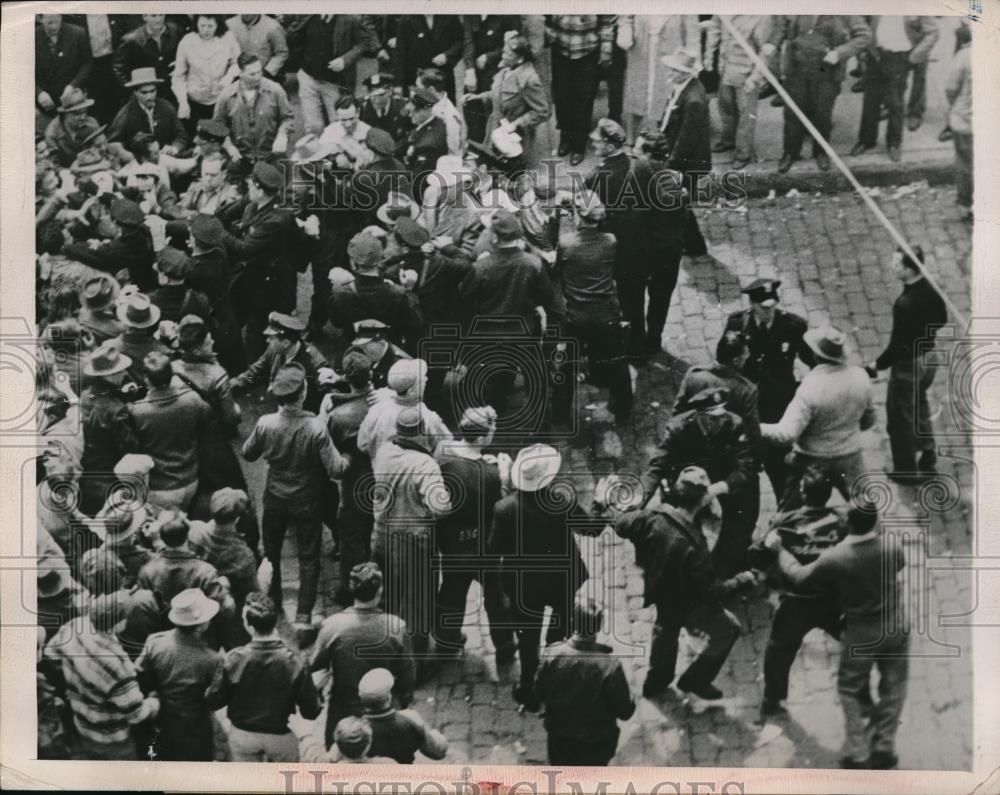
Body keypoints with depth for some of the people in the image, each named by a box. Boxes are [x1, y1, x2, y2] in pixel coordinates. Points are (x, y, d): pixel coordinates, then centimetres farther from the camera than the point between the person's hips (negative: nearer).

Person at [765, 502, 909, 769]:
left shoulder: (833, 559, -25)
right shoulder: (891, 545, -19)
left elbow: (799, 576, -9)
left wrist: (778, 549, 5)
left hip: (861, 634, -2)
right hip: (897, 626, 2)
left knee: (851, 690, 17)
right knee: (893, 687, 18)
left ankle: (857, 753, 15)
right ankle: (882, 747, 19)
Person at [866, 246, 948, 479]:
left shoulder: (905, 305, -33)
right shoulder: (932, 290, -8)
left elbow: (898, 345, -27)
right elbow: (942, 320, 8)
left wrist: (878, 365, -14)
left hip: (908, 365, -8)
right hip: (929, 359, 8)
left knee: (900, 419, 11)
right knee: (920, 411, 29)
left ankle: (905, 471, 26)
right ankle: (928, 459, 42)